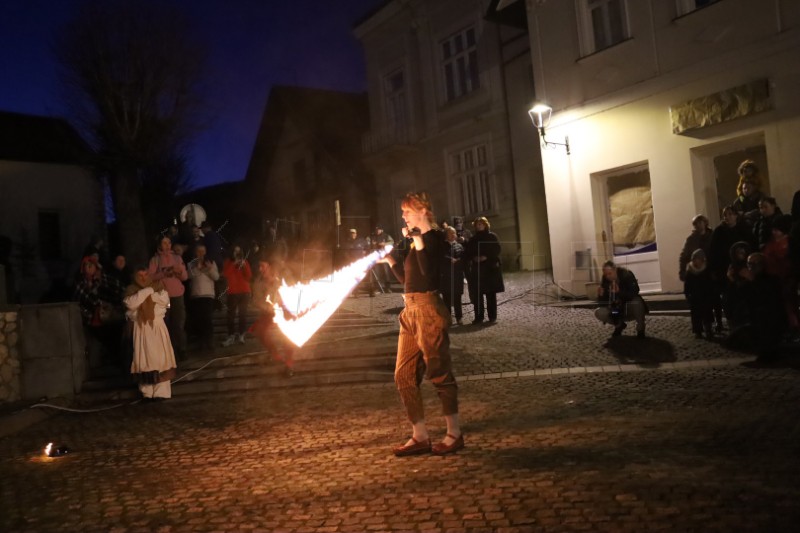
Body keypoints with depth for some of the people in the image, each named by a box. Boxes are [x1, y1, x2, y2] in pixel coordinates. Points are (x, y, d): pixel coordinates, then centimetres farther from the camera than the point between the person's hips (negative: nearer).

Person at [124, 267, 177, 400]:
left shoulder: (157, 287, 8)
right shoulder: (131, 291, 6)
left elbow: (165, 300, -6)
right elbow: (131, 303, -14)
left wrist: (150, 292, -13)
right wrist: (148, 290, -14)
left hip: (157, 326, 0)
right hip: (141, 328, 0)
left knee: (160, 358, -5)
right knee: (144, 359, -1)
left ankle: (161, 392, -3)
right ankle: (147, 393, 4)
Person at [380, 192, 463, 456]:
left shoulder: (433, 238, -7)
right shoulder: (416, 240, 18)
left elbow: (428, 273, -24)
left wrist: (419, 241, -24)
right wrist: (390, 260, 17)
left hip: (429, 311, -9)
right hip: (410, 311, 9)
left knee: (438, 372, -1)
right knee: (404, 375, 7)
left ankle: (454, 434, 12)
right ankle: (420, 437, 14)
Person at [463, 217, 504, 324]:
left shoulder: (492, 237, 3)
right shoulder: (472, 239, 13)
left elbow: (496, 250, -7)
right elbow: (467, 253, 9)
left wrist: (486, 257, -17)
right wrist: (473, 258, -10)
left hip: (490, 268, -3)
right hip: (477, 269, 3)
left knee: (491, 293, 2)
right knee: (477, 294, -1)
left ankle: (492, 316, 9)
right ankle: (479, 316, 4)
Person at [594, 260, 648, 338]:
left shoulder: (627, 275, -18)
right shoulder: (605, 282, -8)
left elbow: (634, 293, -33)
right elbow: (603, 302, -7)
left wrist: (619, 292, -47)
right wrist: (601, 295, -29)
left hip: (630, 309, -4)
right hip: (617, 312, 4)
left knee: (636, 301, -37)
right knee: (598, 313, -19)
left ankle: (640, 330, -13)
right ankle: (619, 325, 9)